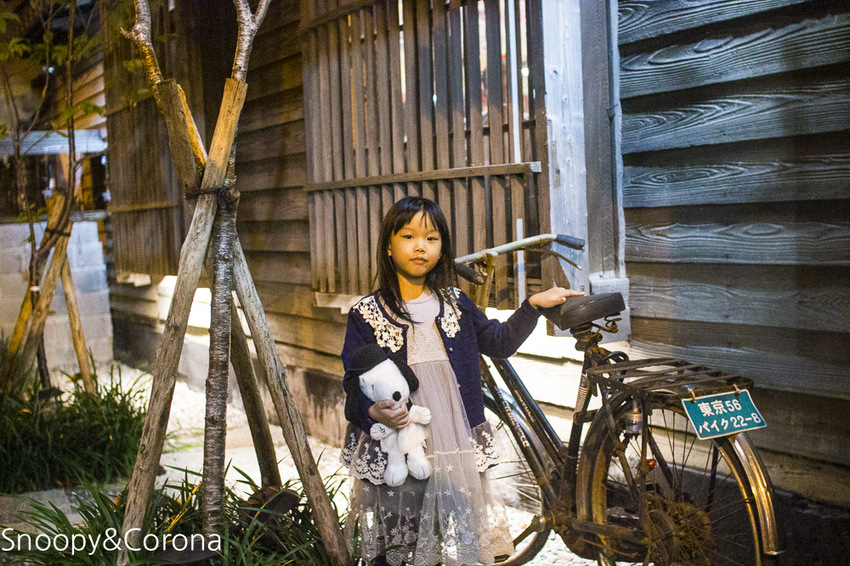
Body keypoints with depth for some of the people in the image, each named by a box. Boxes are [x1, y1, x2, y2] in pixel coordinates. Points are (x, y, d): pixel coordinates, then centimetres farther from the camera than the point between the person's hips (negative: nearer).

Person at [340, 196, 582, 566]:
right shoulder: (366, 314, -1)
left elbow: (498, 342, 21)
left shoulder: (455, 303, 10)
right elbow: (352, 386, -2)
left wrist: (533, 305, 10)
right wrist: (374, 412, -22)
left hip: (456, 451, 3)